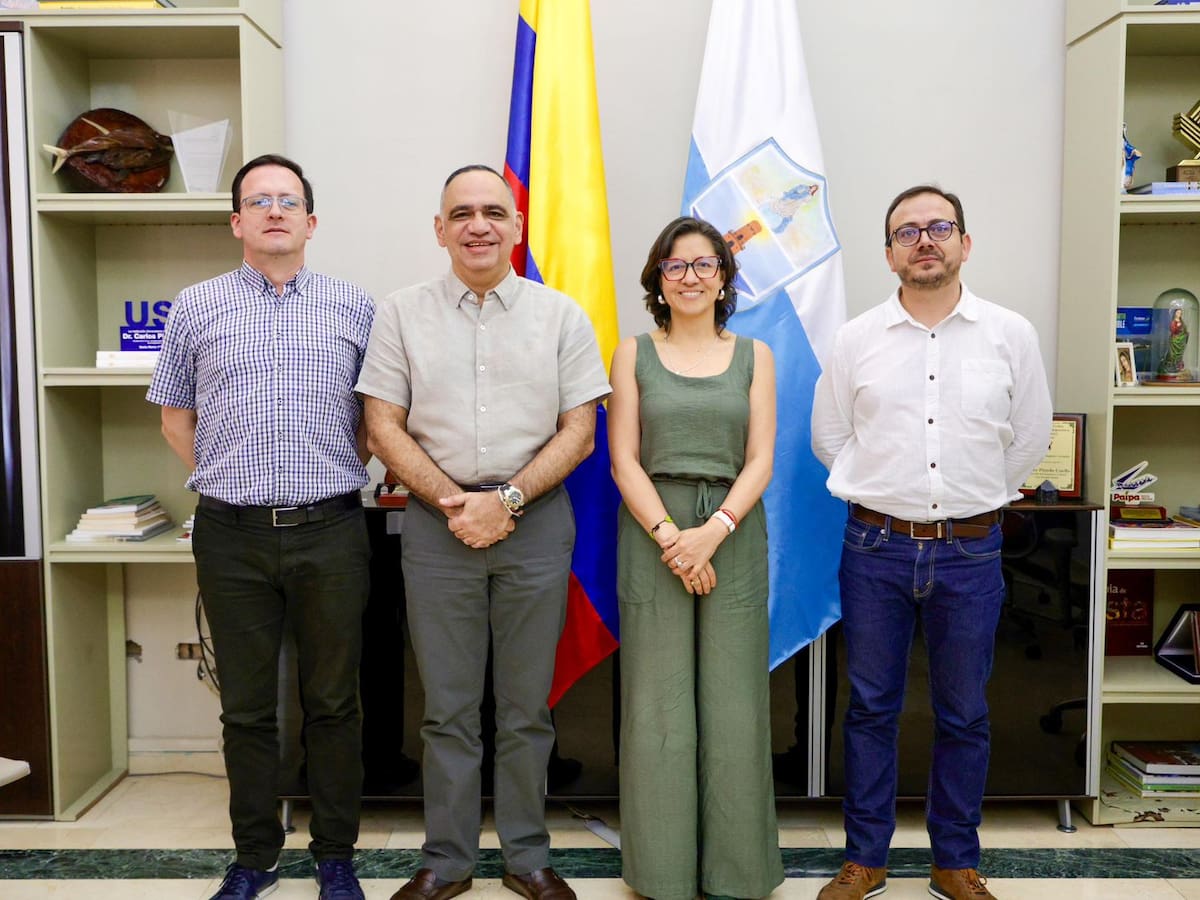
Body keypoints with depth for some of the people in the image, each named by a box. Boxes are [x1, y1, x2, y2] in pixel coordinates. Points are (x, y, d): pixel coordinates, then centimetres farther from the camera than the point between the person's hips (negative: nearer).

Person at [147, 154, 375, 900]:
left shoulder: (356, 307, 6)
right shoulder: (197, 308, 7)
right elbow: (175, 417, 14)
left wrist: (338, 476, 5)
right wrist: (231, 477, 7)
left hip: (330, 531, 0)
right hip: (233, 535, 1)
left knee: (333, 704, 8)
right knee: (247, 707, 10)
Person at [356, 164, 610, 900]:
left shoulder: (561, 314, 4)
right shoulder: (403, 314, 5)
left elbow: (579, 429, 0)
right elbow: (384, 426, 1)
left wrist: (508, 499, -11)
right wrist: (451, 501, -11)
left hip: (535, 519, 0)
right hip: (437, 521, 0)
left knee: (527, 706, 9)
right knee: (448, 705, 8)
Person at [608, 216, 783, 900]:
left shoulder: (754, 355, 9)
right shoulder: (635, 353, 7)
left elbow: (760, 460, 2)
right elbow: (624, 460, 0)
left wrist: (713, 531, -14)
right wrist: (670, 537, -13)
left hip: (733, 536, 1)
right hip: (653, 534, 0)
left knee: (732, 703, 3)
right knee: (659, 705, 2)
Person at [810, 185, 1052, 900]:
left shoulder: (1011, 334, 1)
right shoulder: (856, 339, 2)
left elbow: (1030, 439, 9)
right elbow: (829, 436, 10)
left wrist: (974, 500, 11)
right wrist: (886, 494, 9)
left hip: (970, 551, 0)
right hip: (876, 547, 0)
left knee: (964, 717, 10)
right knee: (871, 709, 9)